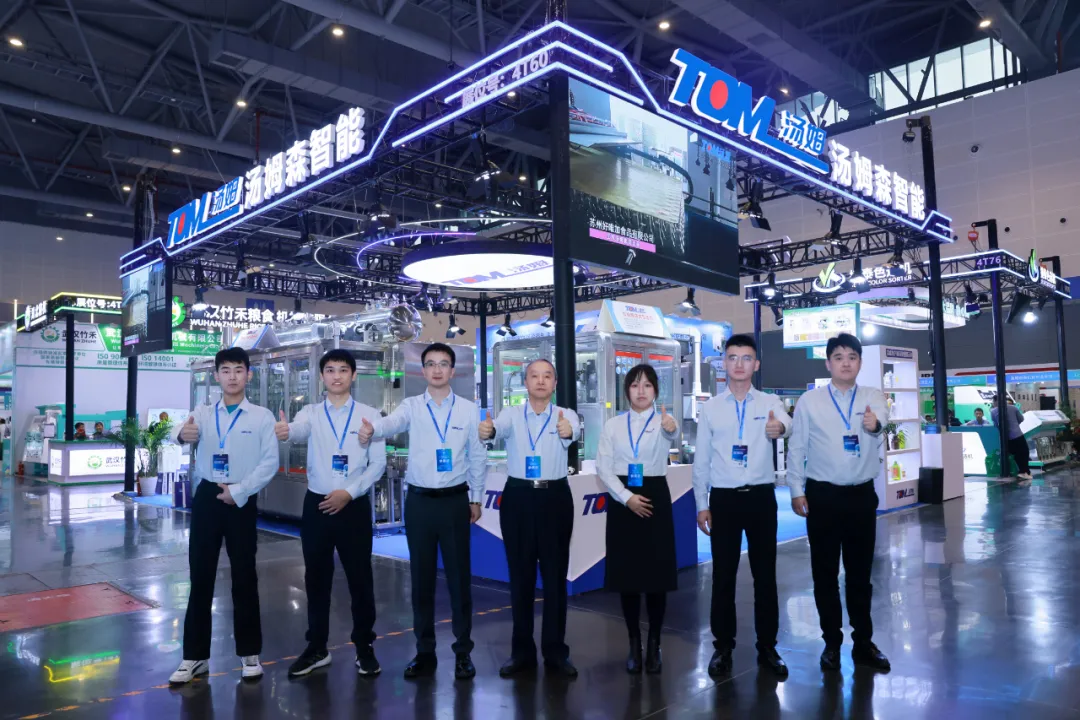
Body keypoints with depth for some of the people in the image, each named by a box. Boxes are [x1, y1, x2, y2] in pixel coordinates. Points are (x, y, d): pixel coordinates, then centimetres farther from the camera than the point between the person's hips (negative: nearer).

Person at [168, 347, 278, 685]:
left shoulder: (262, 416, 1)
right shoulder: (203, 413, 7)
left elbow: (270, 462, -5)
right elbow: (183, 432, -13)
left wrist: (240, 491, -13)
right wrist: (182, 434, -37)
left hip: (241, 501, -2)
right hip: (207, 497, 2)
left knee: (244, 577, 5)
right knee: (200, 576, 7)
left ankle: (249, 653, 19)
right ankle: (195, 655, 19)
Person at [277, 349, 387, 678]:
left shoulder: (370, 415, -1)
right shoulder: (311, 413, 2)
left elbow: (378, 463, -3)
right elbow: (299, 428, -23)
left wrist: (349, 493, -14)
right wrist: (284, 430, -47)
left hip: (354, 506, -2)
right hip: (316, 504, 2)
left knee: (360, 579, 6)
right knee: (316, 579, 11)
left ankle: (364, 648, 22)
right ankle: (317, 648, 27)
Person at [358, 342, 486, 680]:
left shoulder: (468, 410, 1)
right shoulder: (411, 406, 0)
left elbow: (478, 456, 5)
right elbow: (392, 422, -23)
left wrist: (476, 498, 6)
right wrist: (370, 429, -45)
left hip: (455, 500, 0)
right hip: (419, 500, 1)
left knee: (459, 576, 5)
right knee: (421, 576, 9)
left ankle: (463, 651, 19)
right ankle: (425, 650, 23)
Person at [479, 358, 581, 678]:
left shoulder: (565, 415, 2)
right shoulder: (512, 415, 2)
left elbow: (573, 431, -21)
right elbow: (500, 426, -21)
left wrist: (568, 431, -44)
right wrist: (487, 431, -44)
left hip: (555, 498, 0)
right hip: (518, 498, 1)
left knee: (555, 575, 7)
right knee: (520, 575, 8)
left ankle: (555, 651, 20)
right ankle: (522, 651, 22)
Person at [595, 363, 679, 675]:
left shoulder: (663, 421, -1)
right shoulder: (613, 425, 5)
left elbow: (675, 437, -26)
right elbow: (603, 467, 0)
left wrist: (672, 428, -51)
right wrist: (626, 497, -13)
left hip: (655, 497, -1)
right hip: (622, 500, 2)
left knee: (657, 573, 1)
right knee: (626, 573, 6)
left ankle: (654, 645, 18)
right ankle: (634, 644, 20)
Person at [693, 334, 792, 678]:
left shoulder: (769, 402, 0)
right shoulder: (711, 408, 2)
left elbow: (787, 423, -25)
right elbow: (701, 460, 5)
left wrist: (780, 427, -50)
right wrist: (702, 505, 2)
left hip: (761, 496, 0)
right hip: (724, 499, 0)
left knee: (765, 574, 8)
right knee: (723, 575, 7)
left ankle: (767, 647, 23)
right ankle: (723, 646, 22)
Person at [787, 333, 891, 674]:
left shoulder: (873, 398, 1)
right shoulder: (809, 401, -2)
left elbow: (883, 423, -21)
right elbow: (796, 448, 0)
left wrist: (875, 424, -45)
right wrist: (796, 491, -4)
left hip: (862, 495, 1)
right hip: (822, 495, -1)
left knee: (860, 573, 12)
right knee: (825, 573, 7)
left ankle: (864, 643, 26)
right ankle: (832, 643, 22)